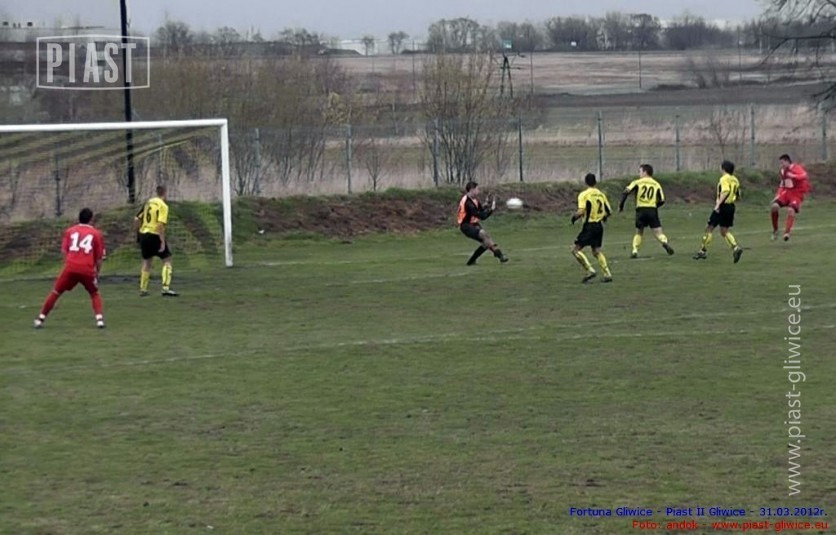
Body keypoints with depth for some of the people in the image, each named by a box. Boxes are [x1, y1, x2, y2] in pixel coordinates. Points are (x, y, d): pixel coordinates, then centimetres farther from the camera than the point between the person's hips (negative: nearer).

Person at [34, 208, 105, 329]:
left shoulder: (70, 231, 16)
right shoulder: (96, 233, 11)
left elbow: (64, 250, 8)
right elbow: (99, 257, 9)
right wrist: (97, 272, 19)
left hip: (70, 267, 1)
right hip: (88, 269, -1)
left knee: (56, 292, 13)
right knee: (94, 293, 20)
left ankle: (41, 318, 14)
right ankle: (99, 319, 2)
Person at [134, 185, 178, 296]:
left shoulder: (148, 202, 11)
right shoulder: (163, 206, -11)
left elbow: (137, 219, 13)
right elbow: (160, 225, -21)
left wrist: (137, 233, 24)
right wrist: (163, 242, -21)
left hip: (143, 234, 7)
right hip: (154, 235, -7)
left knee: (146, 261, 20)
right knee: (167, 260, 2)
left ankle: (143, 289, 23)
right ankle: (166, 288, -9)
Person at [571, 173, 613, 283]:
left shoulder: (584, 194, -9)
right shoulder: (601, 194, 8)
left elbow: (581, 211, -19)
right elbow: (609, 211, 9)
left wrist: (574, 216, 1)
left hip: (589, 225, -6)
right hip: (599, 226, 6)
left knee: (576, 250, -1)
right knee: (597, 251, 15)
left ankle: (590, 270, -13)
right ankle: (607, 274, 6)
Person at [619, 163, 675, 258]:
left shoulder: (637, 183, 6)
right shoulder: (656, 184, 11)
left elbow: (626, 192, -6)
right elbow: (662, 200, 7)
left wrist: (621, 205, 2)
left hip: (640, 210, 0)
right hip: (653, 210, 0)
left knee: (639, 232, 18)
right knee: (658, 232, -2)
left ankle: (635, 251, 10)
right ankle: (664, 242, -31)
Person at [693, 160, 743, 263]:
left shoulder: (724, 179, -12)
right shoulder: (735, 180, 12)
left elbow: (725, 192, -27)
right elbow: (738, 196, 16)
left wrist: (718, 204, -30)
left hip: (722, 206, -8)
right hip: (731, 207, 8)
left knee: (710, 228, 3)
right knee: (725, 231, 11)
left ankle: (703, 251, 7)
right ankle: (735, 248, -10)